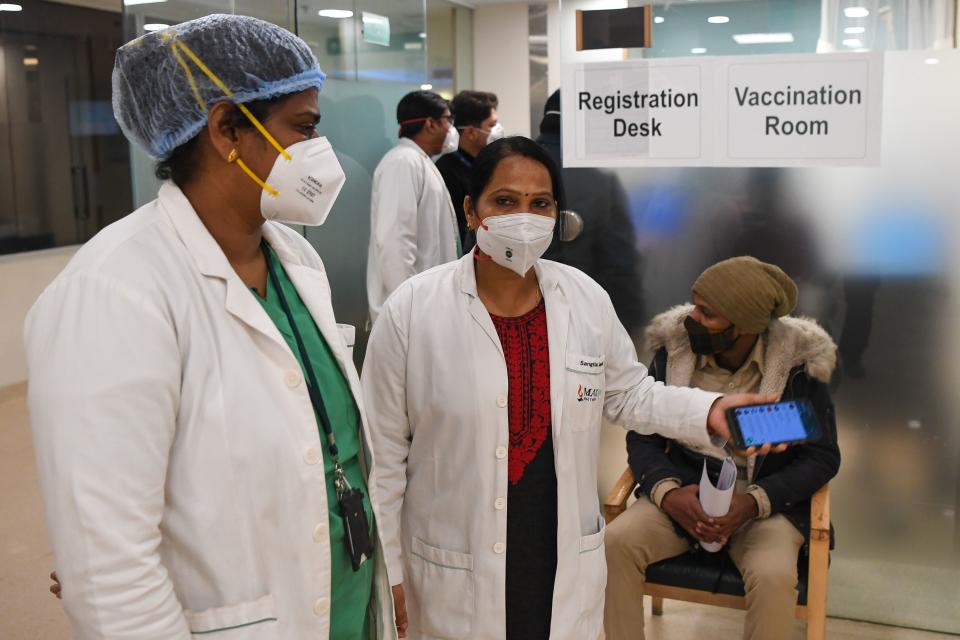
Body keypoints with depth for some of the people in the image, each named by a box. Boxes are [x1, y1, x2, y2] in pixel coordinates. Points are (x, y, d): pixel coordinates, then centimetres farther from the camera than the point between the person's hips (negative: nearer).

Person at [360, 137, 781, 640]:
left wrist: (709, 411, -7)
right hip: (453, 567, -2)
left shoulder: (588, 300, -3)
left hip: (567, 557, 3)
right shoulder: (412, 310, -12)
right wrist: (385, 569, -4)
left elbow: (630, 395, 10)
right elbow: (383, 452, -7)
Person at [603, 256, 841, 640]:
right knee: (615, 543, -24)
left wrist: (752, 502, -20)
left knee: (773, 576, -31)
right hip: (682, 495, 2)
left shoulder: (798, 362, -9)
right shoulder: (674, 348, -4)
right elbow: (643, 436, 1)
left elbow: (822, 457, -4)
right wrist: (668, 492, -20)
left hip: (766, 504, -2)